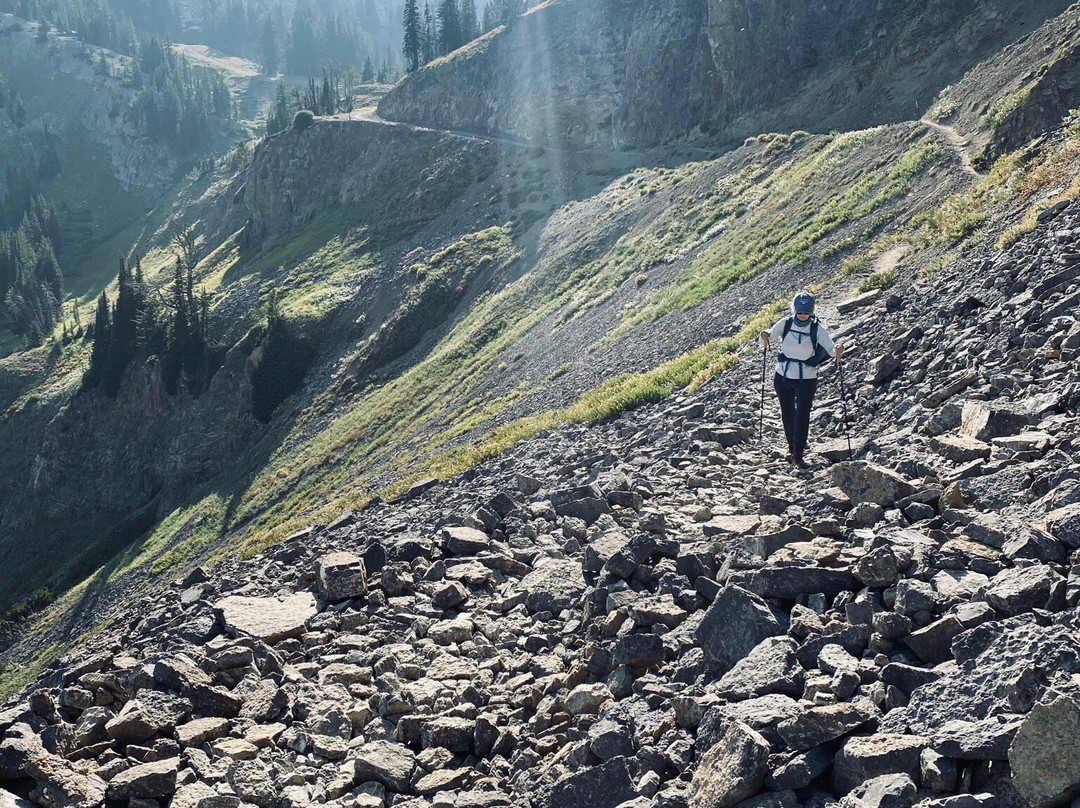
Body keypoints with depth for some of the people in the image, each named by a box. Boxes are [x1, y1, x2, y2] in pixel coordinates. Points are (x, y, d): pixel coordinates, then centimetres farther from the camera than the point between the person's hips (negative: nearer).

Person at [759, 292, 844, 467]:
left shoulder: (817, 328, -12)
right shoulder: (785, 323, -6)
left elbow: (830, 347, -19)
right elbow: (768, 338, -6)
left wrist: (837, 351, -42)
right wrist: (765, 338, -29)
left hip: (806, 379, -3)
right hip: (783, 376, 3)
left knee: (802, 416, -6)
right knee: (787, 414, 15)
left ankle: (798, 455, 0)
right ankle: (791, 446, 37)